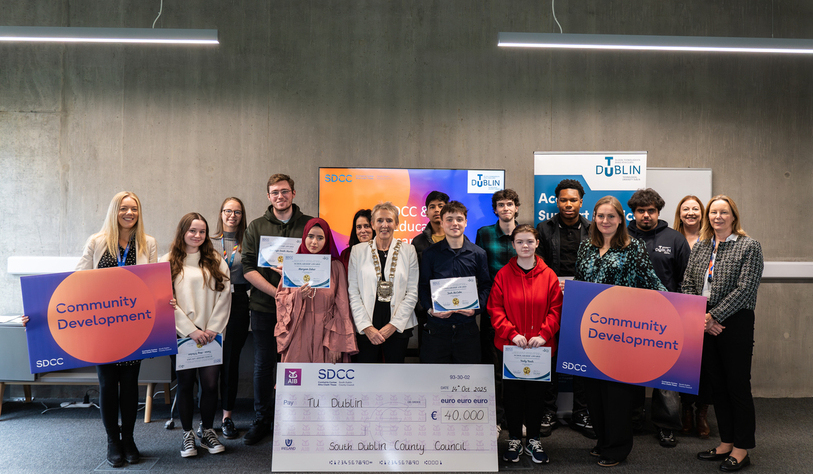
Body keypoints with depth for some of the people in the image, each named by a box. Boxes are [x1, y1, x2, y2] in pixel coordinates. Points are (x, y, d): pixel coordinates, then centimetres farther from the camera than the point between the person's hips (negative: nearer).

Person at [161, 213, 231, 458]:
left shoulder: (216, 262, 8)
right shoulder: (168, 262, 4)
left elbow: (224, 296, 3)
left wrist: (213, 329, -7)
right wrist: (191, 330, -10)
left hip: (211, 335, 1)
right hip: (181, 335, -1)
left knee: (210, 383, 1)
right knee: (185, 384, 7)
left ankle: (207, 431, 20)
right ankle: (187, 434, 22)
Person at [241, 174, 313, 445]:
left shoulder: (310, 225, 6)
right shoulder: (256, 227, 6)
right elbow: (248, 268, -1)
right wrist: (277, 293, -12)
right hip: (264, 307, 1)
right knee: (263, 364, 8)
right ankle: (261, 421, 23)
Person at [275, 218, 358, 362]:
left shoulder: (336, 266, 3)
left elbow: (341, 307, 0)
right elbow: (280, 298, 9)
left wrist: (336, 344, -6)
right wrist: (297, 296, -12)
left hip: (325, 333, -1)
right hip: (298, 333, 1)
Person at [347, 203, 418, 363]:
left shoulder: (408, 251, 4)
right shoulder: (358, 251, 4)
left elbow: (412, 293, 1)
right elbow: (353, 292, 1)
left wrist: (393, 325, -6)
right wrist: (367, 327, -7)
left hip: (399, 327, 0)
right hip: (366, 329, 0)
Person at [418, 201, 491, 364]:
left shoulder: (478, 254, 6)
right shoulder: (430, 254, 3)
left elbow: (486, 285, 9)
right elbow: (423, 287, 4)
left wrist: (476, 307, -8)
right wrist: (431, 309, -12)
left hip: (468, 327, 1)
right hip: (437, 327, -1)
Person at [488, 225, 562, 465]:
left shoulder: (548, 275, 1)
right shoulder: (503, 275, -2)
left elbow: (556, 308, 0)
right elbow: (495, 309, -4)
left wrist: (544, 334, -13)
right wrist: (512, 333, -15)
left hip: (540, 347, 1)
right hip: (510, 346, 0)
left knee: (536, 392, 10)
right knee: (512, 392, 7)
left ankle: (534, 441, 25)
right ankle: (514, 440, 23)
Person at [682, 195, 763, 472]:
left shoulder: (749, 246, -4)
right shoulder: (700, 246, 11)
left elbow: (745, 289, -13)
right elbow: (688, 285, 9)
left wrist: (714, 316, -16)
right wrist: (700, 317, -5)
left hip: (736, 324, -5)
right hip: (705, 325, 5)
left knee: (738, 385, 1)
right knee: (716, 385, 12)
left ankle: (742, 449, 14)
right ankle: (726, 442, 25)